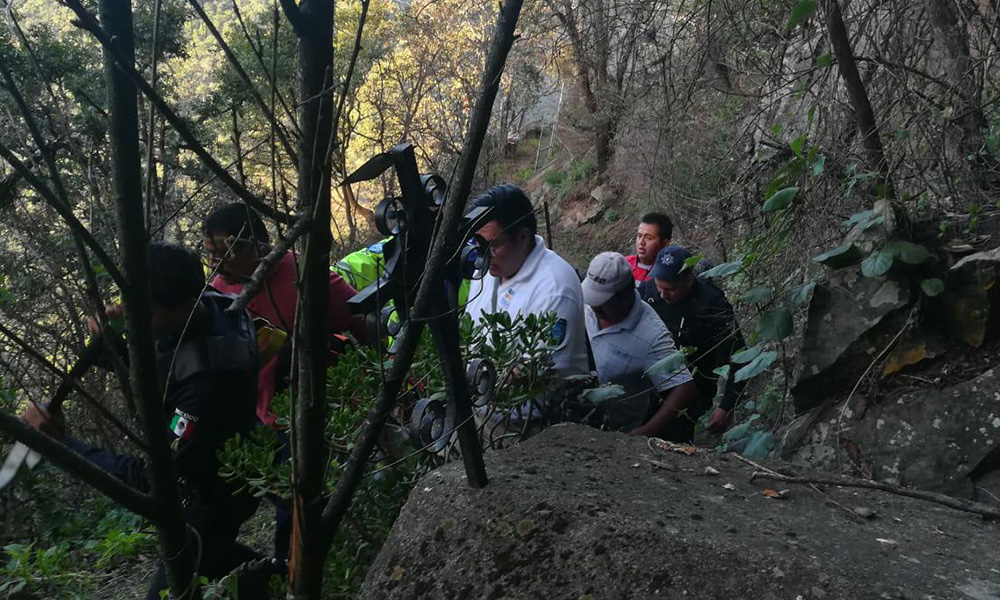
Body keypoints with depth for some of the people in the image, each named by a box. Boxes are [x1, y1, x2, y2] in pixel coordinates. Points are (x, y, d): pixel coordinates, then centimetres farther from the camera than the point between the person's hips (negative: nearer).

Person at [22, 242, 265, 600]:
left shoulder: (208, 379, -41)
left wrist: (62, 443, -36)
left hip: (213, 497, -9)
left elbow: (153, 476, -37)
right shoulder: (210, 304, -15)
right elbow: (153, 367, 4)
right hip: (200, 474, 9)